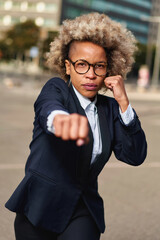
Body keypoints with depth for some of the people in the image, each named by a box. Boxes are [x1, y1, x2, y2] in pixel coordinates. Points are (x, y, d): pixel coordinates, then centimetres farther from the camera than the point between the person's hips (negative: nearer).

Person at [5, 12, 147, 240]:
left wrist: (123, 102, -12)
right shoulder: (56, 89, -7)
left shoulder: (110, 108, 4)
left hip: (84, 212, 2)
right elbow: (48, 108, -32)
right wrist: (61, 118, -57)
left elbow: (135, 156, -4)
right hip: (40, 208, -2)